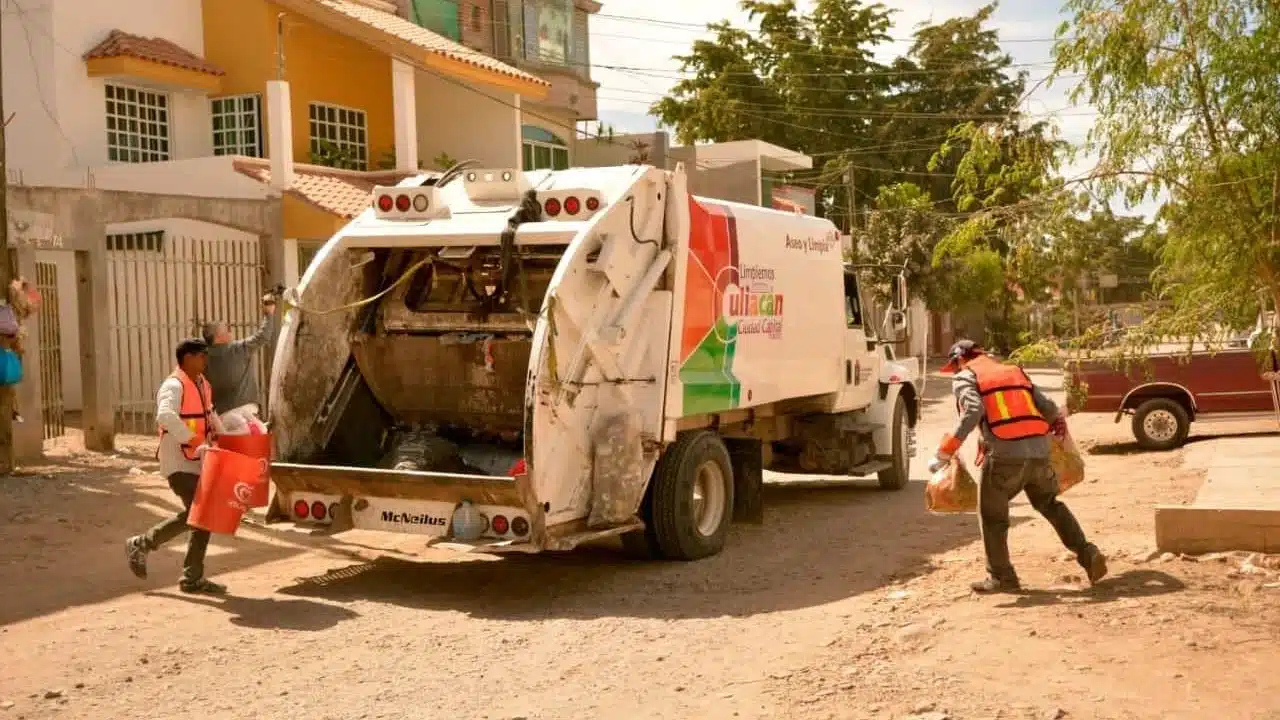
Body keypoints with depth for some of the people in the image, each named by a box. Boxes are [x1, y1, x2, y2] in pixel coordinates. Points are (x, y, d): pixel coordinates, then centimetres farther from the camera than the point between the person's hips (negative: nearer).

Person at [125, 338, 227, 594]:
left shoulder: (202, 384, 13)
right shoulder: (174, 386, -16)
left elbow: (210, 414, 27)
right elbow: (166, 416, -34)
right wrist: (195, 442, -38)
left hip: (197, 462, 9)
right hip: (179, 462, -9)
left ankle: (193, 578, 13)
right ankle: (142, 544, 5)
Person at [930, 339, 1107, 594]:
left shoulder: (965, 377, 8)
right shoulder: (1014, 371, 24)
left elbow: (973, 411, -13)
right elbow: (1049, 408, 14)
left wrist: (946, 451, -15)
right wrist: (1059, 423, 37)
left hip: (1005, 455, -5)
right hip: (1039, 451, 5)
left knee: (991, 515, 11)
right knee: (1050, 505, 25)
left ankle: (1001, 577, 14)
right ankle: (1087, 554, 15)